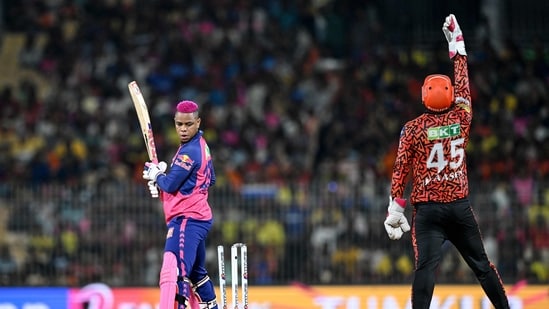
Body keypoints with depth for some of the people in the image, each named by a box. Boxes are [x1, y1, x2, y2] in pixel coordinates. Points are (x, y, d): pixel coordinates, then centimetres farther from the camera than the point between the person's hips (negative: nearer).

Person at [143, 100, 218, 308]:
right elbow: (210, 180, 25)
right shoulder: (202, 145, 14)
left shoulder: (189, 151, -16)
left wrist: (156, 176, 4)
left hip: (186, 219, -11)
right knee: (196, 272, 26)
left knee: (175, 272, -23)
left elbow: (170, 185, -19)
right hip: (200, 217, 11)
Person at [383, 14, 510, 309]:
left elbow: (401, 169, -7)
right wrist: (457, 44, 24)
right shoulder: (460, 118, 0)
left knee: (426, 265, -9)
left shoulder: (413, 128, -5)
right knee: (481, 264, 12)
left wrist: (395, 209, -3)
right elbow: (463, 84, 14)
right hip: (460, 204, 2)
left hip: (427, 208, -2)